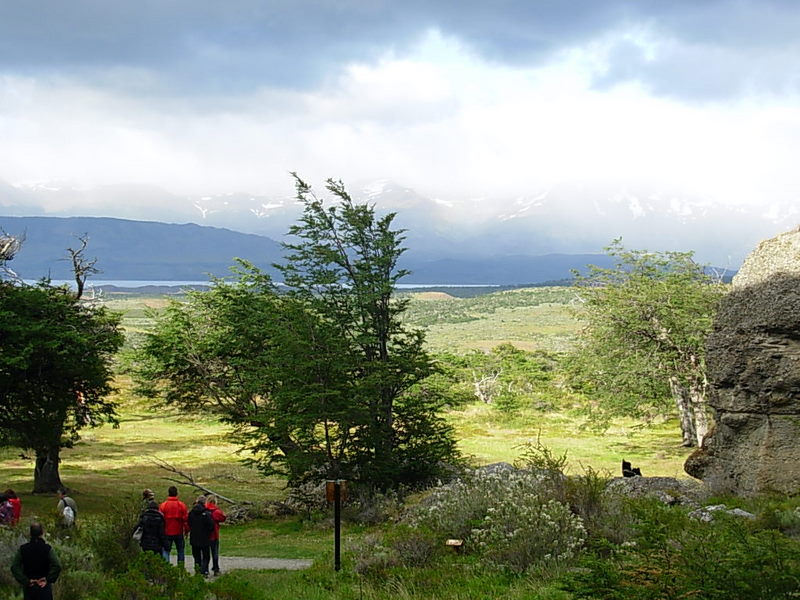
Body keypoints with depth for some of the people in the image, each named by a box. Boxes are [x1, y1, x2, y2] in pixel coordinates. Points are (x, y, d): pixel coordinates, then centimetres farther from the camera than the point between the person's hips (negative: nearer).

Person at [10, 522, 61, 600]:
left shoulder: (22, 549, 0)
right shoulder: (48, 549, -8)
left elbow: (14, 567, -7)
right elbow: (57, 566, -18)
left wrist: (25, 581, -6)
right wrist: (48, 579, -7)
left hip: (28, 587, 2)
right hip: (44, 587, -2)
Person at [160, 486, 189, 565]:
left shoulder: (163, 505, -6)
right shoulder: (181, 505, -4)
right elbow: (186, 519, -3)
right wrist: (186, 530, 7)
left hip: (167, 532, -1)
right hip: (179, 532, 1)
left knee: (166, 550, 6)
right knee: (180, 550, 13)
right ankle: (181, 567, 11)